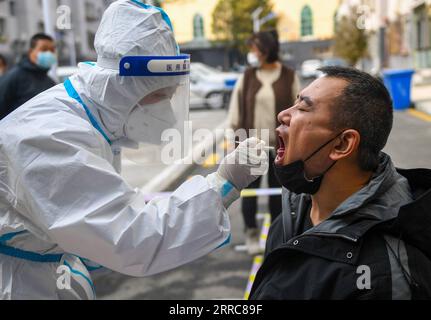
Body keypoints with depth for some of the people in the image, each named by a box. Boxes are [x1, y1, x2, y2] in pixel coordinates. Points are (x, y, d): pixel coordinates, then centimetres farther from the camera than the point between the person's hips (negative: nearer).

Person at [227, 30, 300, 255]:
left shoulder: (288, 77, -2)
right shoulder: (247, 77, 1)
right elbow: (236, 109, 3)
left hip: (280, 144, -1)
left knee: (278, 189, 9)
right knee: (250, 189, 4)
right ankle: (251, 232, 19)